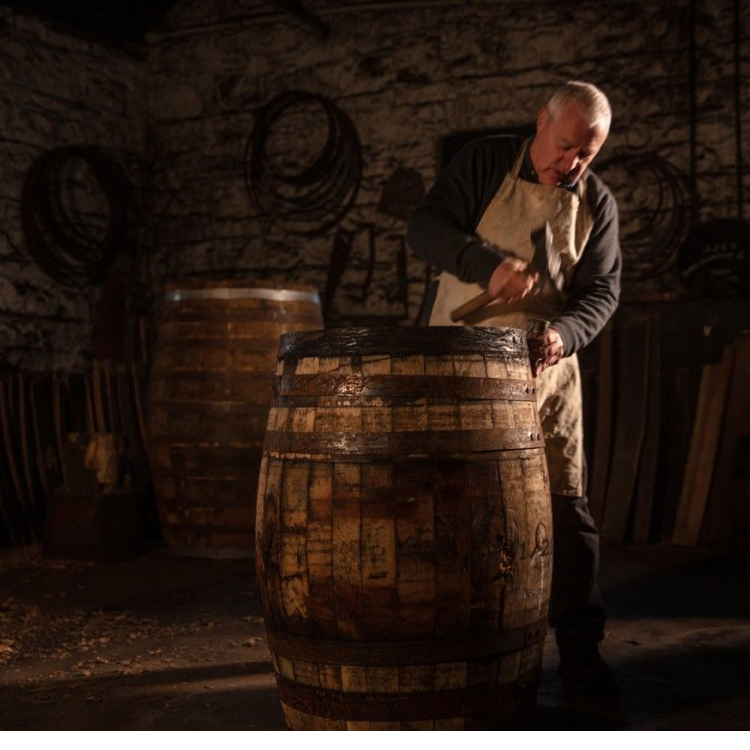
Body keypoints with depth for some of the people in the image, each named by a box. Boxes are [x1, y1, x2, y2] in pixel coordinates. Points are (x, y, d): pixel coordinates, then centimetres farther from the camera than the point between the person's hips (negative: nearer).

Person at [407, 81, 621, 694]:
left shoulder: (597, 202, 6)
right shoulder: (485, 162, -1)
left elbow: (602, 291, 2)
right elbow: (425, 228, -10)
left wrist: (563, 333, -20)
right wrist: (491, 263, -27)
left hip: (546, 368, 2)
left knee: (565, 505, -1)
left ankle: (579, 648, 10)